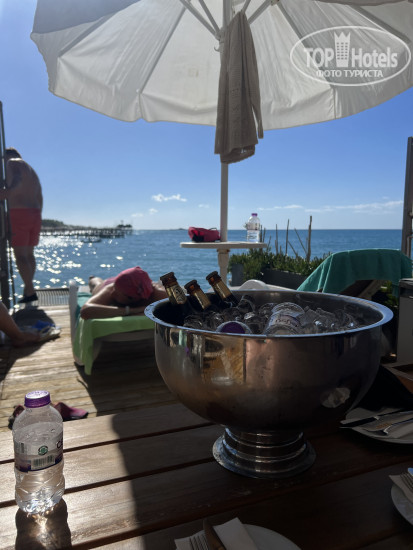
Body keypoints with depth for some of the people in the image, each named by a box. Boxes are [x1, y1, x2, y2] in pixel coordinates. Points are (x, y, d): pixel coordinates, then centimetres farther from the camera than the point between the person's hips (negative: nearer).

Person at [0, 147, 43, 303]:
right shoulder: (31, 171, 26)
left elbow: (17, 180, -24)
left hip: (18, 213, -8)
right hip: (35, 214, 8)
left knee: (20, 255, -7)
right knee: (29, 253, 13)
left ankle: (30, 292, -11)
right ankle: (27, 289, 17)